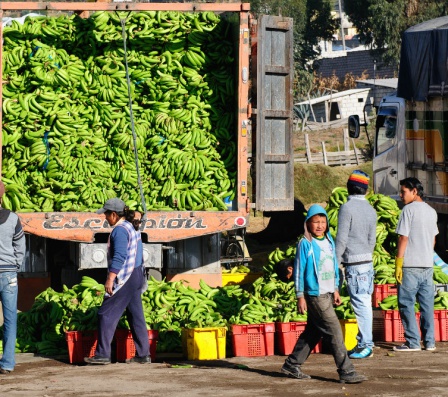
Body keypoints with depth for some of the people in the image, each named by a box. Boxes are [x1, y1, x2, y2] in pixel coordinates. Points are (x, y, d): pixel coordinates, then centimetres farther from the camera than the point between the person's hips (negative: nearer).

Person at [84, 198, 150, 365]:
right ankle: (143, 354, 11)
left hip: (124, 278, -10)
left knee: (106, 315, -6)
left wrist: (110, 279, -22)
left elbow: (119, 257, -23)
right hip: (136, 275, 10)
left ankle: (102, 354, -6)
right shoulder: (131, 227, 16)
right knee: (136, 315, 11)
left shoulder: (120, 230, -14)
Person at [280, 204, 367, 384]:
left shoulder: (329, 241, 12)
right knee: (334, 332, -10)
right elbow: (299, 270, -7)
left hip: (328, 294, 8)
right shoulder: (305, 244, -9)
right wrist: (300, 296, -8)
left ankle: (291, 365, 24)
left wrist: (336, 290, 19)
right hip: (315, 295, -8)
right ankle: (346, 372, -8)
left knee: (313, 332, 14)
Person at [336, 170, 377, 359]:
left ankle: (366, 345, -6)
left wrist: (335, 263, -6)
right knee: (365, 303, 11)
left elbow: (341, 239, -12)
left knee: (361, 304, -6)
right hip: (368, 261, 8)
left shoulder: (347, 208, -11)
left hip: (354, 263, -8)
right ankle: (364, 343, 16)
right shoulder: (370, 209, 10)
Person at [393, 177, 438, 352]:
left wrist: (398, 263, -10)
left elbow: (403, 238, -12)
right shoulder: (431, 211, 12)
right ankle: (429, 341, 10)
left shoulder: (409, 210, -9)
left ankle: (413, 342, -4)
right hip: (428, 265, 7)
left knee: (406, 304, -1)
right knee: (427, 305, 10)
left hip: (410, 265, -7)